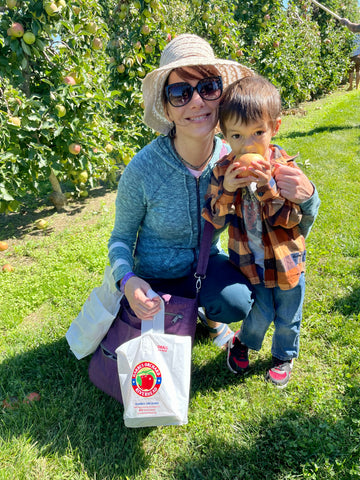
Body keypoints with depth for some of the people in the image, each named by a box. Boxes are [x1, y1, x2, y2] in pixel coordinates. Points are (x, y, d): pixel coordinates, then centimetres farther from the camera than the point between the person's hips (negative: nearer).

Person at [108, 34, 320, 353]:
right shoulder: (142, 170, -26)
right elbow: (121, 238, -10)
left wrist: (307, 196, -32)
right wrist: (127, 280, -31)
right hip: (158, 276, -2)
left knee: (238, 302, -25)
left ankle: (208, 310, 12)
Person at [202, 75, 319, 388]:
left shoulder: (285, 167, -14)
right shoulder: (224, 170, -9)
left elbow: (290, 220, -17)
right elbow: (215, 220, -9)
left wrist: (268, 188, -31)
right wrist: (226, 189, -26)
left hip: (286, 259, 0)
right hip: (250, 261, 0)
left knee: (287, 318, 17)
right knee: (260, 315, 8)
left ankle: (284, 356, 47)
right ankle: (242, 343, 42)